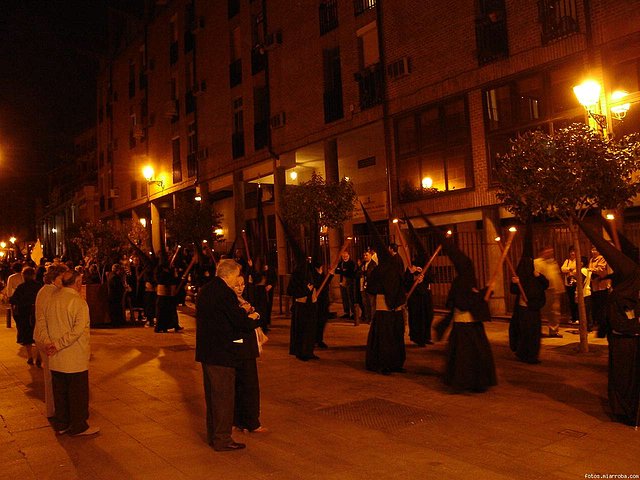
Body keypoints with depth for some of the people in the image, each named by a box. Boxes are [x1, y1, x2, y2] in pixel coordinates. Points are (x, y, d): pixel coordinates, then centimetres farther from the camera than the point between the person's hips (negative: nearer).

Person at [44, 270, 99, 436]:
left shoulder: (52, 298, 3)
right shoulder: (78, 301, -17)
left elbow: (46, 323, 11)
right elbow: (78, 329, -24)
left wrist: (55, 343, 13)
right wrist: (58, 345, -16)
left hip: (56, 359, 7)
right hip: (75, 358, -7)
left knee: (59, 391, 17)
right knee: (78, 393, 6)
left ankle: (61, 424, 28)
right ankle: (78, 426, 16)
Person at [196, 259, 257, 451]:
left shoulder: (205, 290, 9)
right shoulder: (225, 293, -20)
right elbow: (241, 321, -20)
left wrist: (241, 312, 10)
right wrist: (253, 321, 1)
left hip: (206, 351, 9)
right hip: (222, 353, -9)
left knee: (212, 394, 19)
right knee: (224, 396, 2)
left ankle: (213, 435, 30)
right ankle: (222, 440, 11)